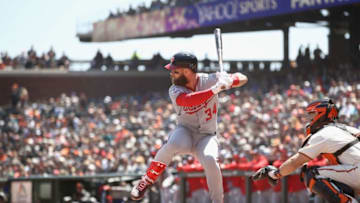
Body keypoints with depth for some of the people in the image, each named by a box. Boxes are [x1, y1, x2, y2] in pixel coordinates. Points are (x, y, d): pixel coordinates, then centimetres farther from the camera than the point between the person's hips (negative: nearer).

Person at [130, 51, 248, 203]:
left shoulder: (210, 80, -7)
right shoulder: (175, 90, -10)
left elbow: (242, 78, -4)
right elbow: (188, 101, -32)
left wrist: (230, 81, -27)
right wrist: (215, 89, -40)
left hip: (206, 136, 0)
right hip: (185, 133, 0)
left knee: (210, 160, -33)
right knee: (174, 144, -36)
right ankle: (147, 181, -17)